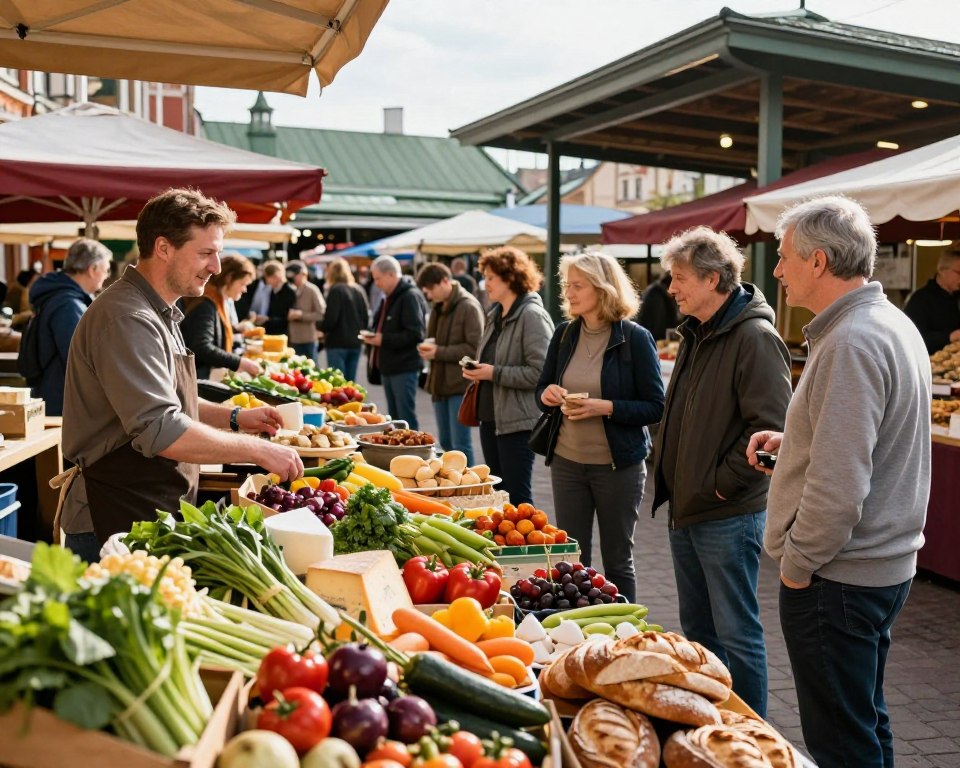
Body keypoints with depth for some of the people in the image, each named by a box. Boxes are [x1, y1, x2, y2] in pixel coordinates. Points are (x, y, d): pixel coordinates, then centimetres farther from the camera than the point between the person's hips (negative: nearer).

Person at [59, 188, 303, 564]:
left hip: (156, 515, 10)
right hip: (115, 524, -10)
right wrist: (257, 450, -23)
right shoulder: (127, 319, -22)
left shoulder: (159, 314, 14)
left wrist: (234, 417, 11)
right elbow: (161, 431, -29)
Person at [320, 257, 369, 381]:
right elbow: (366, 317, 12)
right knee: (350, 382, 11)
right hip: (355, 343, 6)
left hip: (338, 343, -6)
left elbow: (330, 319, -16)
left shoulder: (336, 290, -10)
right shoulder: (359, 290, 10)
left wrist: (321, 328, 2)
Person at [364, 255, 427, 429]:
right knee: (394, 417, 14)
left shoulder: (410, 297, -14)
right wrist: (374, 336, 6)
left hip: (404, 368, -10)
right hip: (389, 366, 10)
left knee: (406, 418, -6)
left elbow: (415, 334, -23)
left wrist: (384, 339, -20)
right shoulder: (389, 297, 16)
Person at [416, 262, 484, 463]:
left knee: (460, 444, -6)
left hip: (460, 385, -8)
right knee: (445, 442, 14)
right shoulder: (438, 307, 14)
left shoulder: (468, 306, -12)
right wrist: (428, 348, 2)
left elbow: (474, 348, -16)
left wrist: (439, 352, -17)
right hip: (440, 383, 8)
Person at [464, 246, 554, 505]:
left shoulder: (532, 316, -14)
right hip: (490, 416, 9)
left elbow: (540, 372, -21)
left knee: (517, 498, -3)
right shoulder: (495, 314, 13)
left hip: (517, 422, -9)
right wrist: (477, 370, 9)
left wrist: (494, 373, -20)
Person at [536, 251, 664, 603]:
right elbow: (542, 387, 14)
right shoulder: (564, 334, 4)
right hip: (566, 462, 4)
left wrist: (605, 407, -24)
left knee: (618, 561, 10)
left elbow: (655, 407, -11)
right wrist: (547, 394, -9)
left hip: (617, 465, -4)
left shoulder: (635, 338, -11)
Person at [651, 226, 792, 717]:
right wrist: (666, 471, 12)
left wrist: (721, 485, -17)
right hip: (686, 509, 9)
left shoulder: (754, 338, -17)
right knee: (697, 629, 18)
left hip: (728, 516, -9)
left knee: (737, 634, 2)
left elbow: (771, 427, -23)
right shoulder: (697, 334, 12)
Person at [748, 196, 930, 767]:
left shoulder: (851, 343, -22)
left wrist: (799, 563, -15)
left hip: (838, 578, -10)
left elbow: (839, 483, -27)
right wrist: (794, 441, 9)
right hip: (885, 564, 10)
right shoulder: (894, 324, 10)